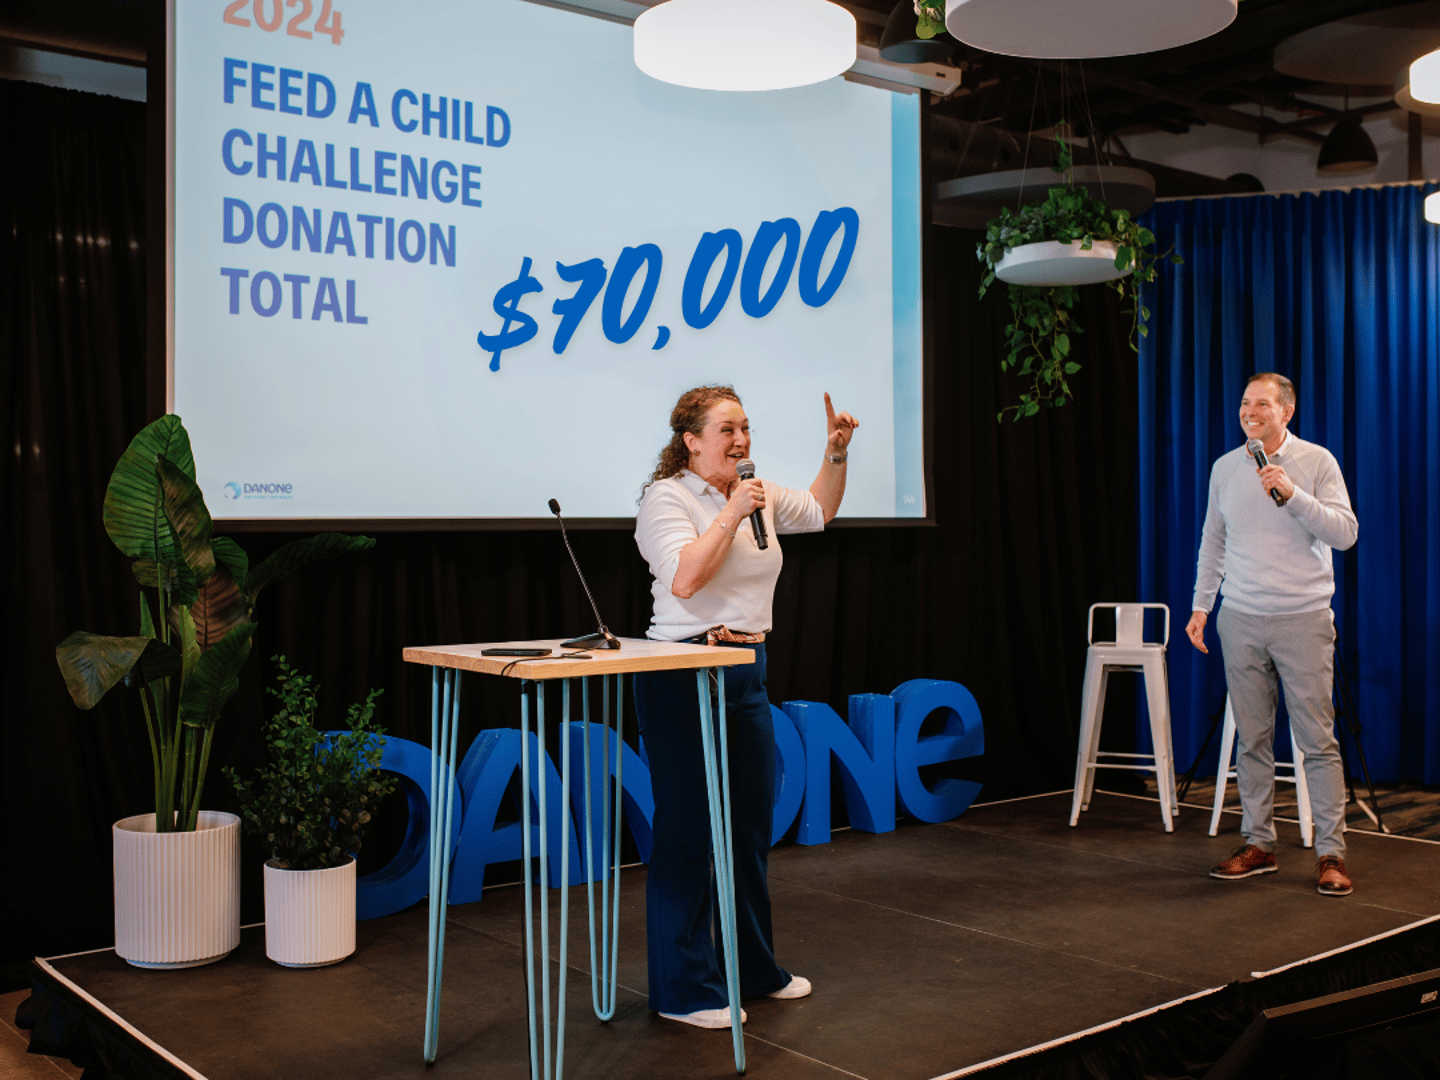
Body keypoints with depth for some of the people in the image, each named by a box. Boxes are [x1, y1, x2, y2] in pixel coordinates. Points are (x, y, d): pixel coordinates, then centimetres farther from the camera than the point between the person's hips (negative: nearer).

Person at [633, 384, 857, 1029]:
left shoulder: (758, 493, 12)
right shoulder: (667, 497, -10)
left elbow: (819, 512, 28)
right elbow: (684, 579, -22)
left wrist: (836, 453, 15)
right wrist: (732, 515, -20)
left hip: (747, 673, 8)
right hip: (684, 676, -8)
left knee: (751, 825, 15)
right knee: (687, 829, -3)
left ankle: (753, 969, 30)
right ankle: (682, 989, 8)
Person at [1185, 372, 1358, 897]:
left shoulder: (1316, 462, -1)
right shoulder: (1225, 468, 10)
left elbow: (1345, 533, -9)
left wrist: (1292, 493, -19)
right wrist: (1200, 606, 15)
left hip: (1303, 619, -3)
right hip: (1240, 620, 3)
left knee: (1318, 739, -3)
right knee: (1252, 738, 7)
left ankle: (1331, 852, 5)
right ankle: (1258, 844, 16)